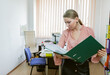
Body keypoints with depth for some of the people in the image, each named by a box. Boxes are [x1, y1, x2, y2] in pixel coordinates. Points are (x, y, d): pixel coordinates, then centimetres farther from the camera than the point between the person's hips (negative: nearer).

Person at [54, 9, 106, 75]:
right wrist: (57, 54, -24)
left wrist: (99, 54, -20)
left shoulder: (89, 31, -5)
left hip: (83, 65, 0)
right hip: (68, 65, 1)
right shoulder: (65, 33, -1)